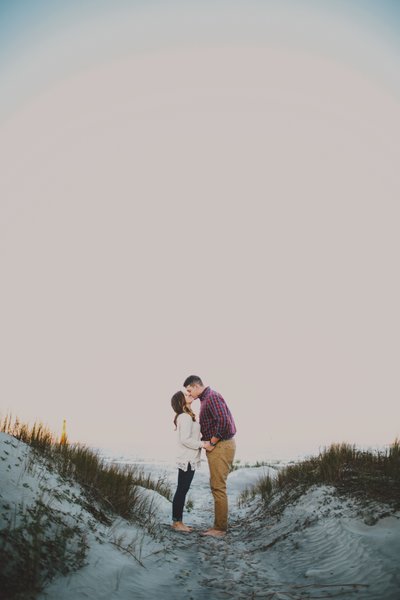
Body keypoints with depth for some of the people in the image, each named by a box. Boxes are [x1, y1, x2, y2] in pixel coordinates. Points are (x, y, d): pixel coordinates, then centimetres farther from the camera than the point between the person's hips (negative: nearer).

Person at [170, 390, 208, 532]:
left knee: (182, 491, 12)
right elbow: (185, 439, -22)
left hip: (188, 460, 10)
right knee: (182, 491, -2)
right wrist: (202, 444, -17)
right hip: (187, 460, -10)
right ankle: (177, 522, 5)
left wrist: (201, 443, 7)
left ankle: (178, 521, 19)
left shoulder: (187, 417, 15)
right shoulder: (185, 417, -16)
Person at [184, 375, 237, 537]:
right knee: (216, 486, 13)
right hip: (217, 446, 11)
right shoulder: (206, 399, 17)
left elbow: (223, 421, -26)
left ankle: (220, 528, 0)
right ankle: (218, 526, 19)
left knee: (218, 487, -6)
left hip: (221, 446, -11)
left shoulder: (212, 397, -15)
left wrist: (211, 442, -18)